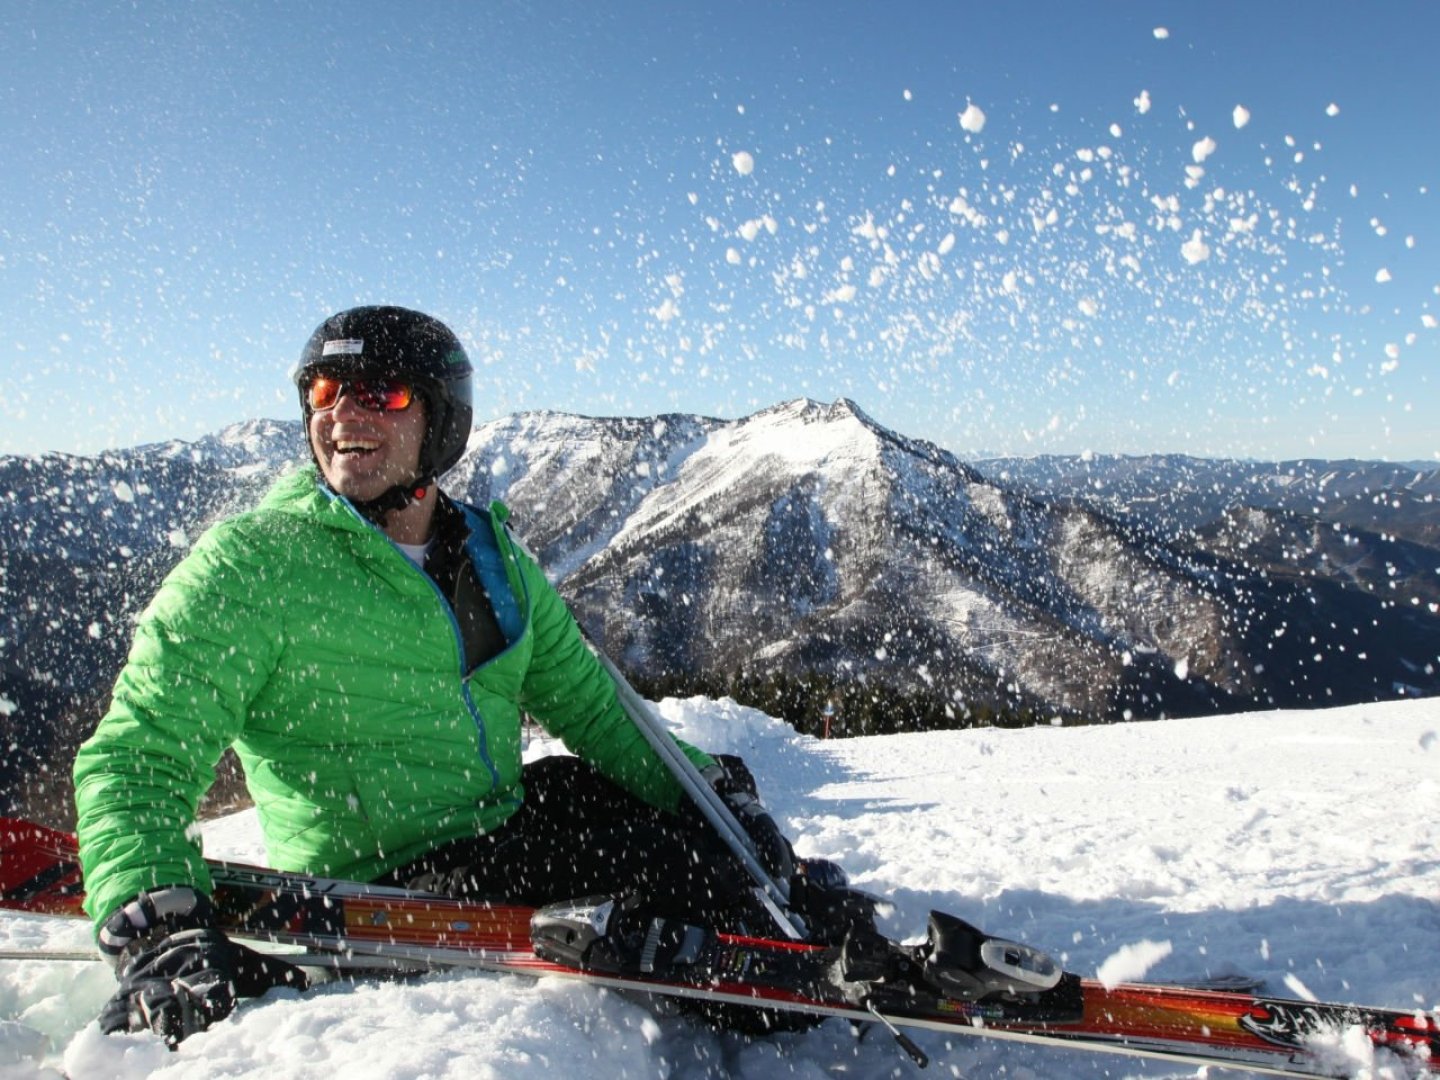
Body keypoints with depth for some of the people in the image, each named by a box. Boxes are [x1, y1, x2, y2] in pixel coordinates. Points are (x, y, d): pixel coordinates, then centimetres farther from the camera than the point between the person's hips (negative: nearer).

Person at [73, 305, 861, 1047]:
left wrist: (715, 789, 2)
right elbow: (137, 760, -15)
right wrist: (155, 925, -33)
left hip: (508, 823, 7)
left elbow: (587, 702, 12)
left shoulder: (492, 558, 6)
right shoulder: (248, 564, -12)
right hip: (383, 888, -7)